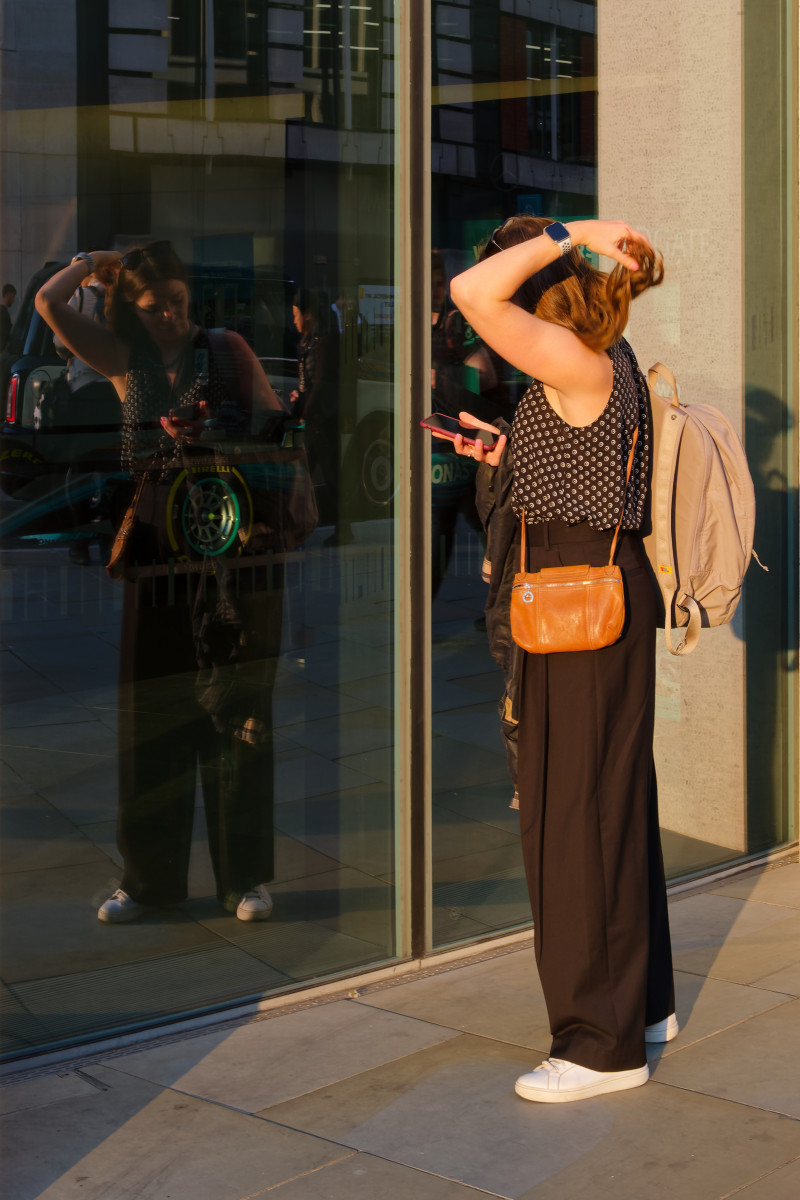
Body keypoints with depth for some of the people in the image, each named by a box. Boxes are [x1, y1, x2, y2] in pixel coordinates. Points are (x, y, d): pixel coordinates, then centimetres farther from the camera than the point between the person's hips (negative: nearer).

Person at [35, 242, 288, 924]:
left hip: (237, 549, -1)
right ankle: (151, 877, 15)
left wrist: (210, 432, -8)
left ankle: (246, 875, 11)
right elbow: (50, 303, -2)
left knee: (239, 711, 2)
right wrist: (95, 260, 11)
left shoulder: (229, 350, 7)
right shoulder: (124, 361, 8)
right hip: (160, 555, 1)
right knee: (152, 713, 4)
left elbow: (274, 422, 7)